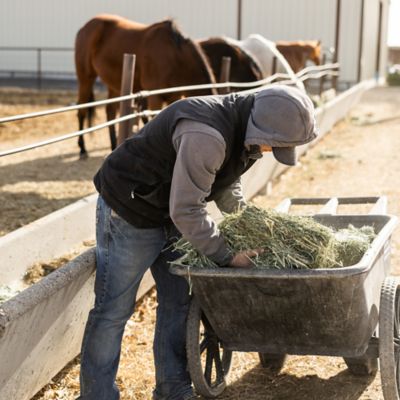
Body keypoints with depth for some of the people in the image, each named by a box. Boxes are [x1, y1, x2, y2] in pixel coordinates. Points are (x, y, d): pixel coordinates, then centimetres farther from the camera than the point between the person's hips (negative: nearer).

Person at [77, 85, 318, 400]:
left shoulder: (248, 127, -4)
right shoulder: (205, 137, -36)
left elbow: (226, 181, 15)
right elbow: (186, 211, -31)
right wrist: (227, 256, -22)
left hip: (170, 214, 9)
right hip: (129, 212, -9)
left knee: (178, 301, 11)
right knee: (114, 309, -3)